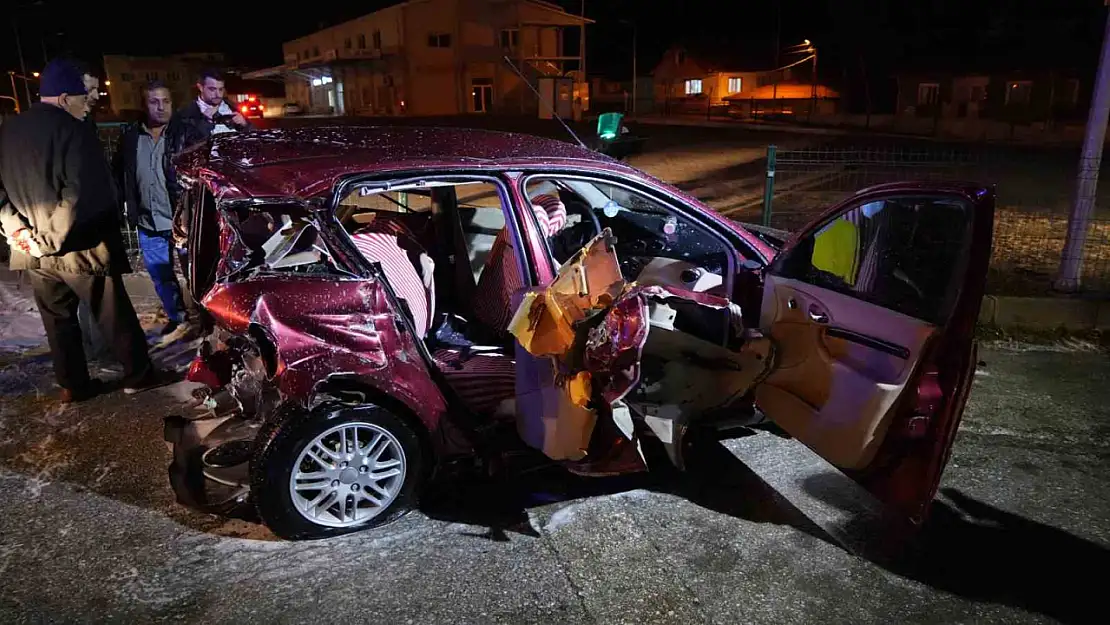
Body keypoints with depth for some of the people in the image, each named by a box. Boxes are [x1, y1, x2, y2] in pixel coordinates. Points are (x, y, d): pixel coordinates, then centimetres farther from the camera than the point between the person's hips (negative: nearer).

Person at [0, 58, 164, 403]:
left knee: (59, 320, 17)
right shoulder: (71, 130, -16)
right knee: (115, 315, 7)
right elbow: (83, 193, -25)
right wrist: (51, 239, -19)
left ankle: (73, 384, 26)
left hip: (33, 253, 7)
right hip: (78, 247, -7)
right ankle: (138, 374, 18)